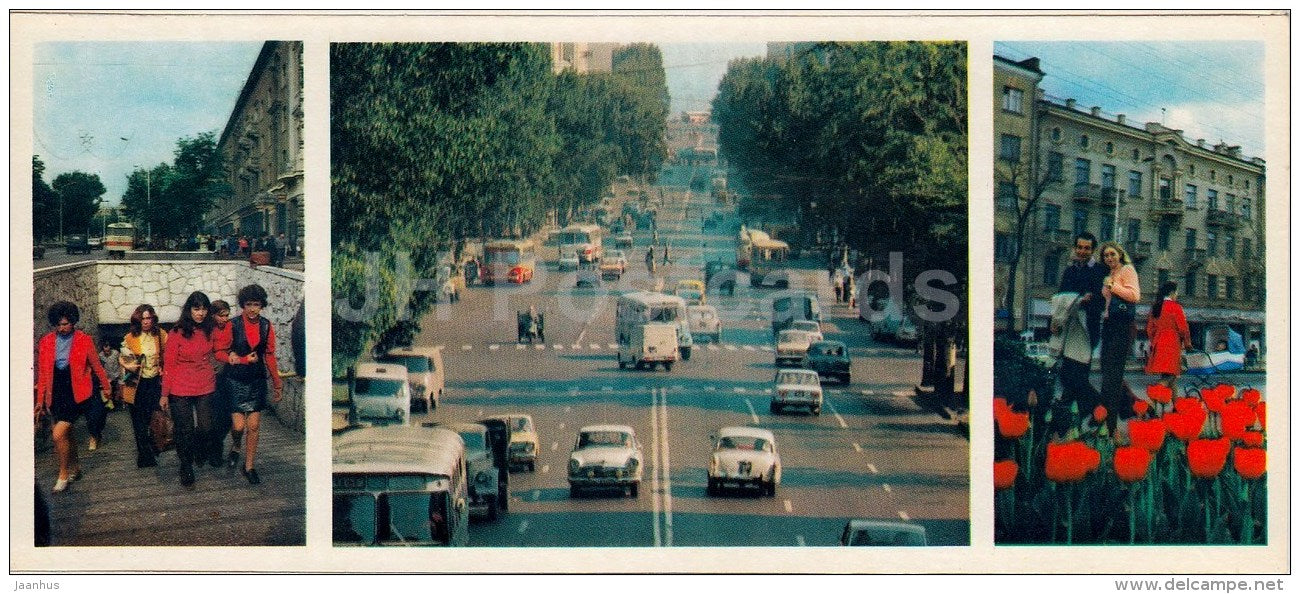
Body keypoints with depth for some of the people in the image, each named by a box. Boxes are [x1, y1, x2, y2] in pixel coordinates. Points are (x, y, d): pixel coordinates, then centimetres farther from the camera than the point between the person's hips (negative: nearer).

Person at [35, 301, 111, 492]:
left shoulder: (84, 341, -7)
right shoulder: (45, 342, 2)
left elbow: (95, 365, 5)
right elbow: (42, 374, 7)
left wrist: (105, 386, 16)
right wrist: (40, 400, 8)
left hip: (76, 394, -4)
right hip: (55, 395, 4)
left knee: (59, 434, -15)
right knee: (67, 433, 18)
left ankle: (63, 474, 1)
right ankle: (75, 467, 39)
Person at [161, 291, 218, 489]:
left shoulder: (209, 331, 3)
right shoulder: (177, 333, -10)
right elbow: (168, 365, -7)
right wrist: (165, 394, -6)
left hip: (205, 388, 3)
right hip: (181, 390, -3)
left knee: (205, 428, 1)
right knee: (185, 431, 4)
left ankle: (198, 451, 34)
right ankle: (186, 470, 21)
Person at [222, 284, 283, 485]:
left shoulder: (266, 326, 1)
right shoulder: (233, 326, -10)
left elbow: (270, 355, 9)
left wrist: (277, 384, 11)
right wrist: (244, 359, -19)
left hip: (257, 381, 3)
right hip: (236, 380, -3)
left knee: (254, 426, 4)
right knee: (239, 425, -8)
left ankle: (249, 466, 17)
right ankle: (235, 447, 26)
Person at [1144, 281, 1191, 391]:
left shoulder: (1155, 307, 11)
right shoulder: (1175, 307, -9)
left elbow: (1150, 328, 17)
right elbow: (1183, 328, -7)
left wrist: (1153, 342, 26)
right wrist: (1187, 343, 6)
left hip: (1158, 344, 7)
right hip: (1172, 344, -7)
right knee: (1169, 375, -11)